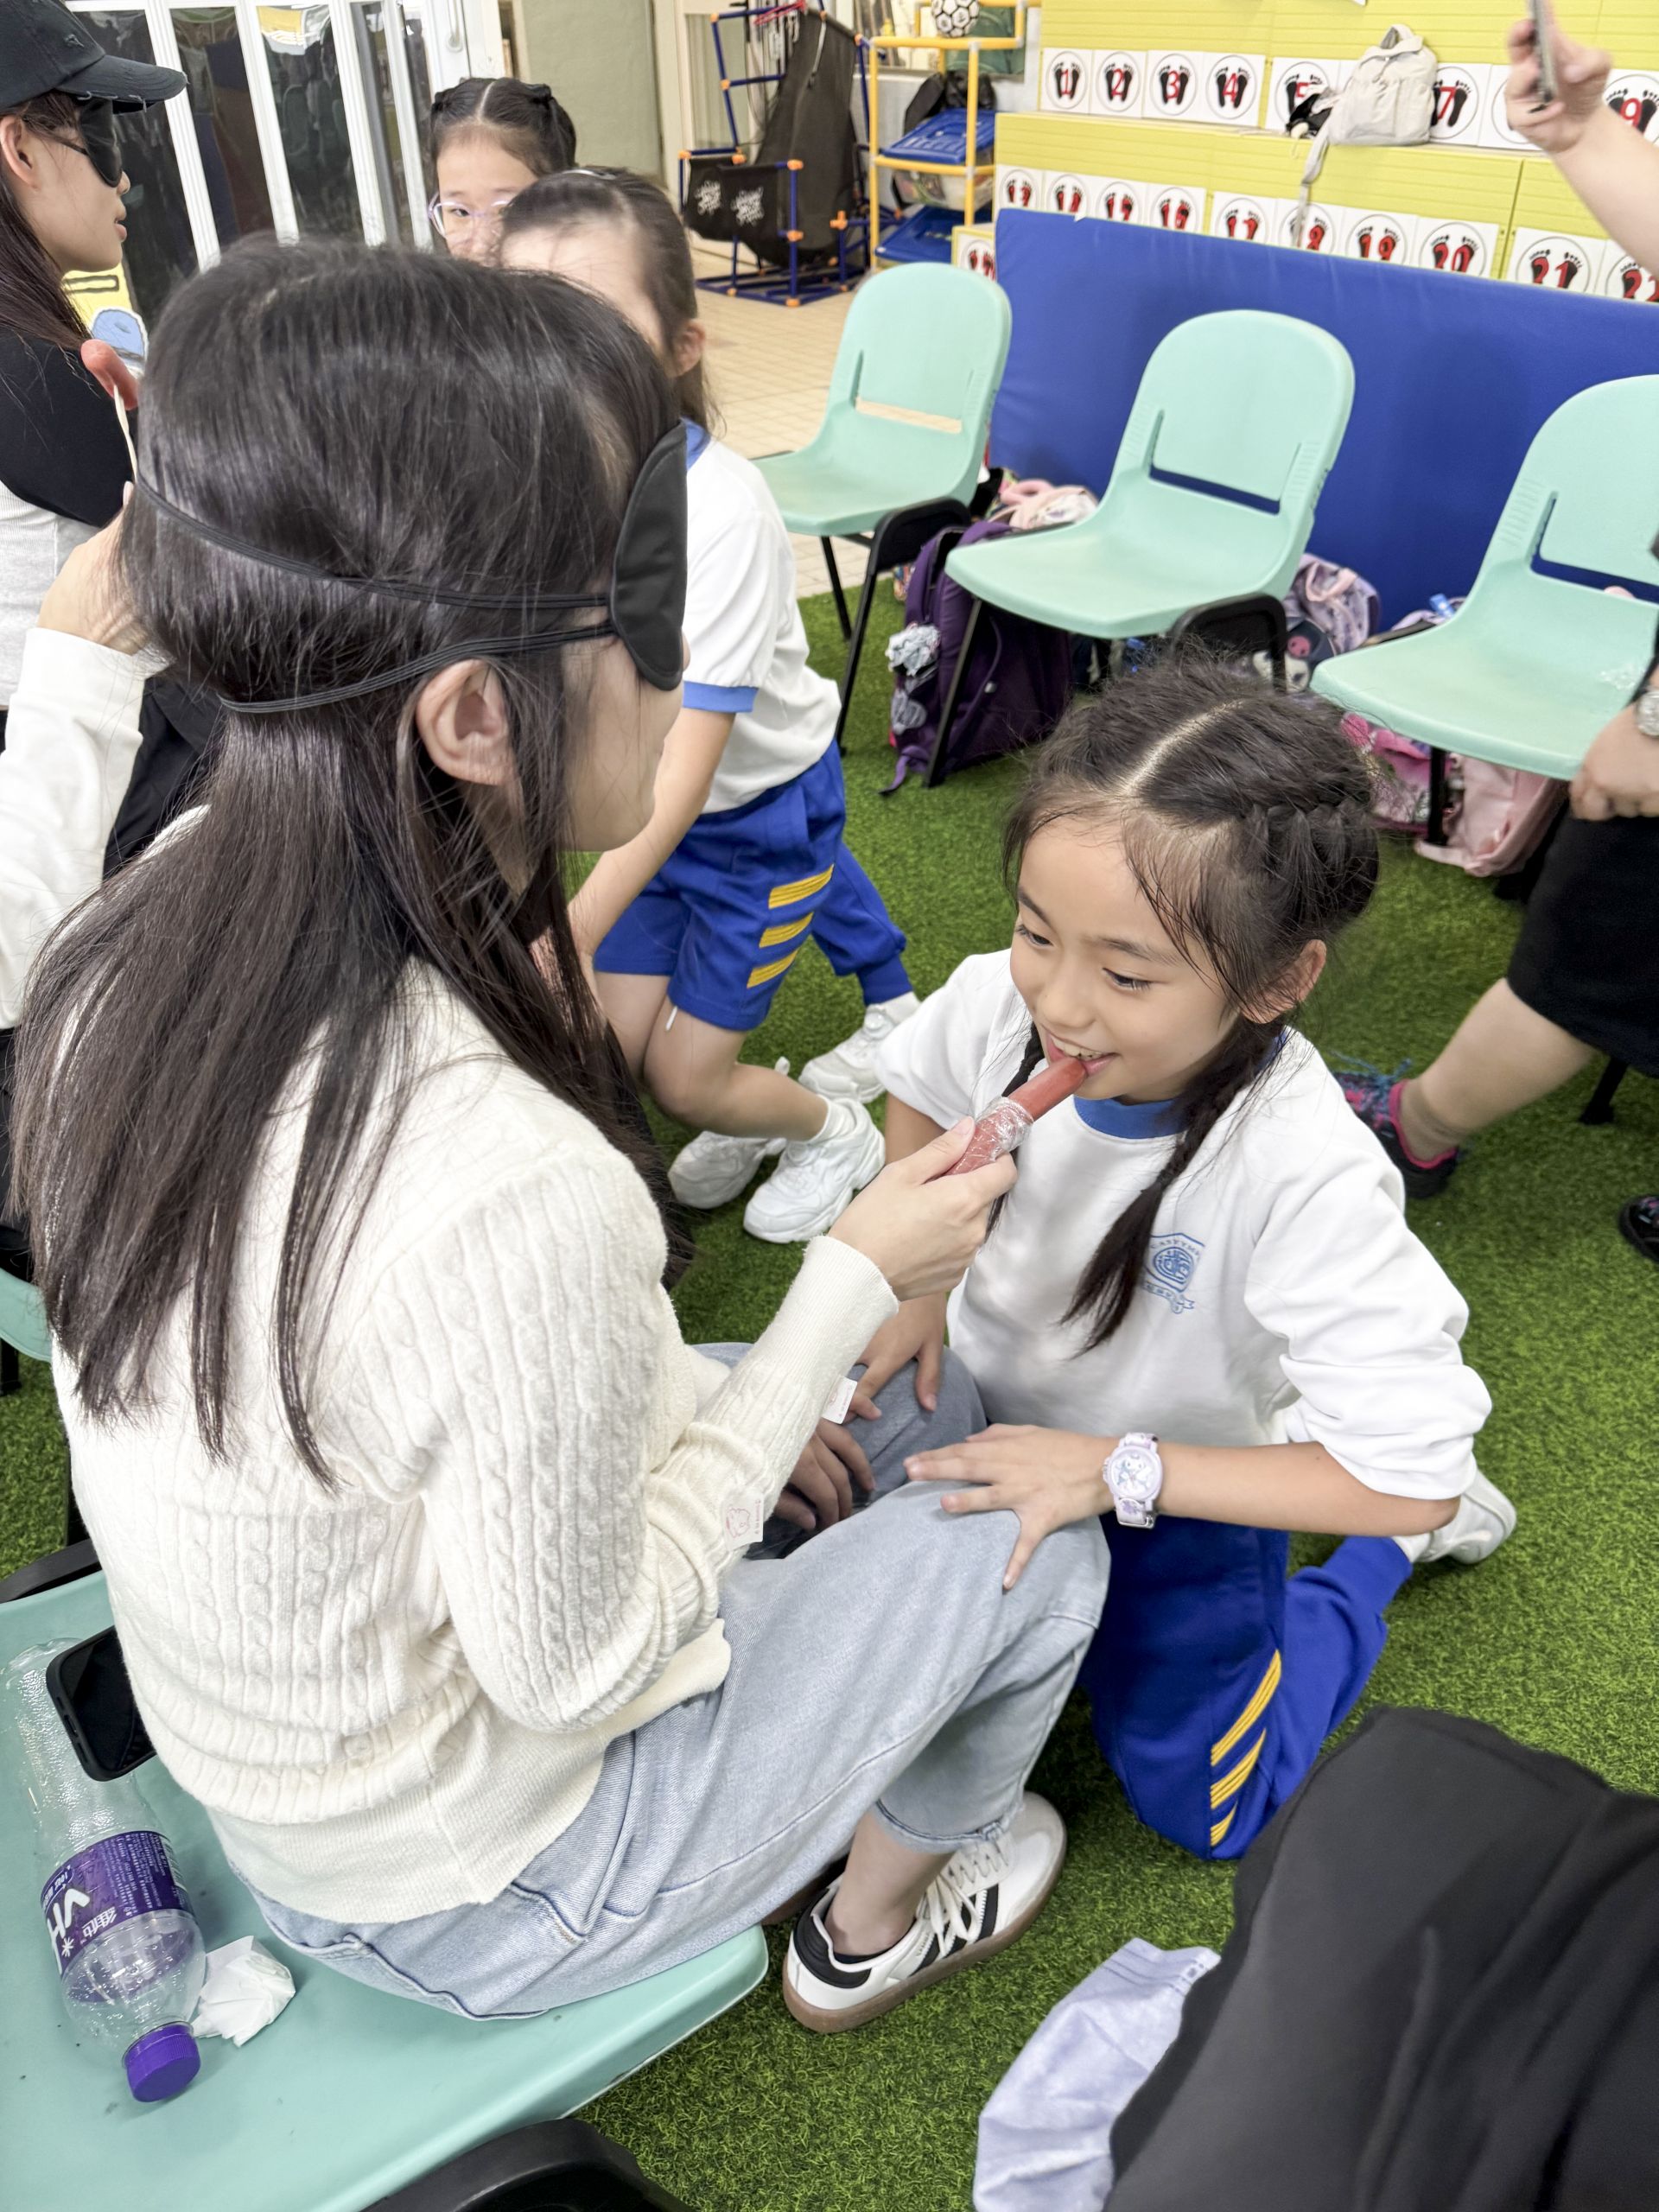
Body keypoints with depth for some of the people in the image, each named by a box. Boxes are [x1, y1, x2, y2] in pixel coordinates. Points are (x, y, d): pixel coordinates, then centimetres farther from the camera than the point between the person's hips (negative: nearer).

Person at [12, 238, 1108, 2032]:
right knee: (1040, 1539, 11)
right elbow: (572, 1671, -25)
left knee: (920, 1407, 19)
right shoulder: (517, 1203, -43)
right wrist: (847, 1288, -19)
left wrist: (718, 1396, 0)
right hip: (467, 1894, -6)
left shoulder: (155, 918, -17)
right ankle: (881, 1922, 38)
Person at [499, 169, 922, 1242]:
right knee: (612, 1051, 6)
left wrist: (569, 938, -43)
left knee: (684, 1076, -1)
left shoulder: (720, 508, -31)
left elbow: (688, 762, -34)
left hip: (765, 794, -5)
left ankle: (837, 1134, 33)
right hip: (645, 800, 5)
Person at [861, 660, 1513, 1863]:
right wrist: (916, 1287, -7)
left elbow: (1408, 1469, -31)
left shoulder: (1305, 1177, -40)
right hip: (992, 1419, 5)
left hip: (1174, 1491, -4)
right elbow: (919, 1087, 1)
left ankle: (1394, 1549, 30)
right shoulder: (1001, 1001, -26)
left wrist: (1116, 1472, -31)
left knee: (1209, 1809, 12)